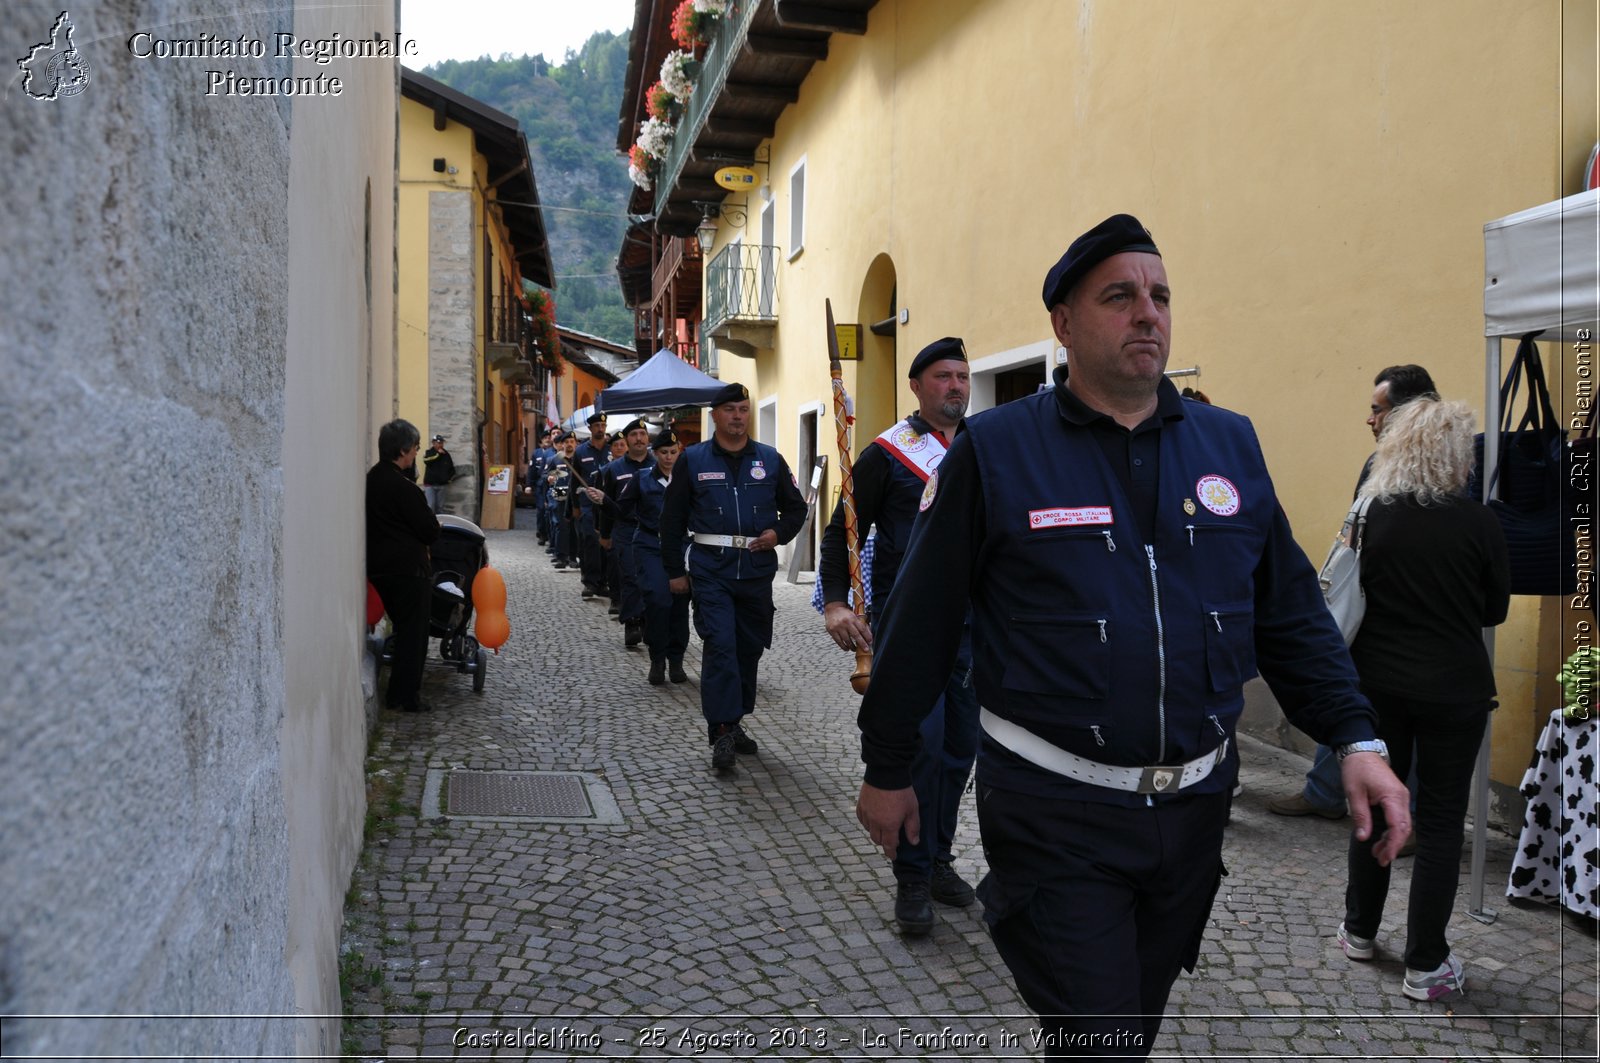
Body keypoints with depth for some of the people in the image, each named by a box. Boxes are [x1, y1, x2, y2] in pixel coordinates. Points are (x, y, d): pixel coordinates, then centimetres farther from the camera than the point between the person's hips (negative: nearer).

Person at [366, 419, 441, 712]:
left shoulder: (371, 479, 7)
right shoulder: (402, 486, -21)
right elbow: (430, 531, -16)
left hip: (378, 567, 9)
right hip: (408, 569, -9)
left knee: (402, 628, 20)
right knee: (413, 633, 3)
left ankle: (398, 692, 26)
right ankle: (406, 696, 8)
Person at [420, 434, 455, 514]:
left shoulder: (446, 454, 7)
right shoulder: (429, 452, -4)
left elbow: (451, 468, 18)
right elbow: (426, 460, -27)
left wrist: (450, 478, 10)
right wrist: (438, 454, -20)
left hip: (441, 485, 4)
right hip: (429, 484, -4)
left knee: (440, 507, 9)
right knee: (430, 506, -11)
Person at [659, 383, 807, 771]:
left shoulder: (770, 459, 8)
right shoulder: (693, 460, 4)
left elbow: (796, 508, 16)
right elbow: (672, 518, 6)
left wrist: (779, 533, -5)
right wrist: (675, 571, 2)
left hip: (757, 569, 3)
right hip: (711, 571, -3)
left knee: (750, 647, 10)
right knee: (720, 645, -13)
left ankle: (734, 722, 25)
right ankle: (722, 732, -11)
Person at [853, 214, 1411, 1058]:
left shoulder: (1230, 443, 5)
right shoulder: (994, 450, -9)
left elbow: (1291, 611, 9)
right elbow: (920, 624, -4)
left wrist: (1356, 739, -3)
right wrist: (887, 772, 1)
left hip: (1194, 799, 5)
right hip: (1054, 810, -5)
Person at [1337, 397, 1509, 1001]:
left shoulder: (1370, 515, -8)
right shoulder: (1479, 523, -10)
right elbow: (1495, 610, 2)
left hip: (1379, 683, 2)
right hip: (1454, 690, -2)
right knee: (1440, 821, 7)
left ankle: (1360, 930, 31)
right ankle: (1425, 966, 12)